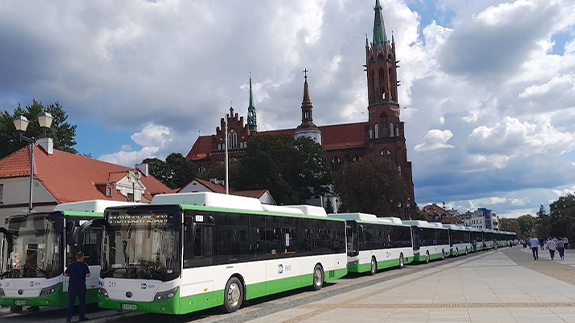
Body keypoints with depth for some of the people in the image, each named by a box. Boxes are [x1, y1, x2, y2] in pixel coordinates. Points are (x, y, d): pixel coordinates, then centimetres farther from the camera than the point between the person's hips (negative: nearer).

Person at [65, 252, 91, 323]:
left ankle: (69, 317, 1)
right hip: (81, 287, -2)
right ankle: (82, 317, 17)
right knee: (82, 302, 11)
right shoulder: (84, 265, -8)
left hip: (72, 286, 2)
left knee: (71, 302, 7)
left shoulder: (71, 265, 2)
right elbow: (88, 275, -14)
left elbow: (65, 274, 8)